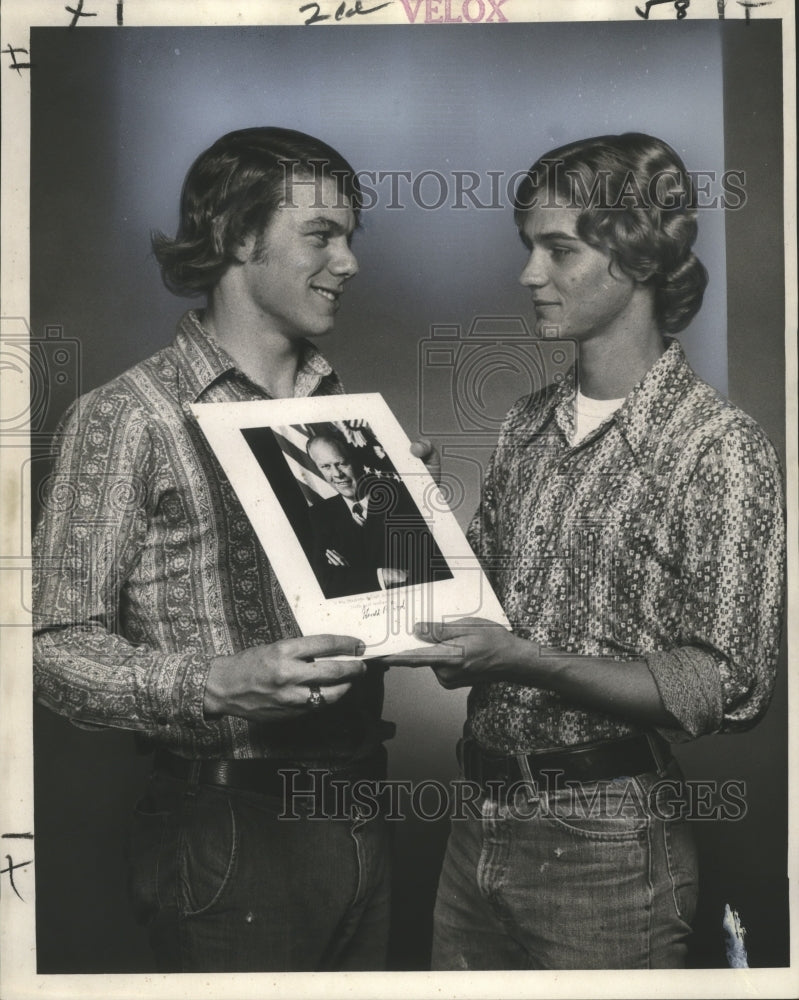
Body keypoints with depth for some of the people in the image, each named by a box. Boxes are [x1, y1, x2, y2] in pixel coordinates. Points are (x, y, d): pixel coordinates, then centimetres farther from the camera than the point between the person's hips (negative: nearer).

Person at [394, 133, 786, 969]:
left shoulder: (720, 449, -13)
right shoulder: (527, 427, 6)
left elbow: (721, 689, -17)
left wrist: (523, 659, -24)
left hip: (608, 855, -5)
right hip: (478, 827, 6)